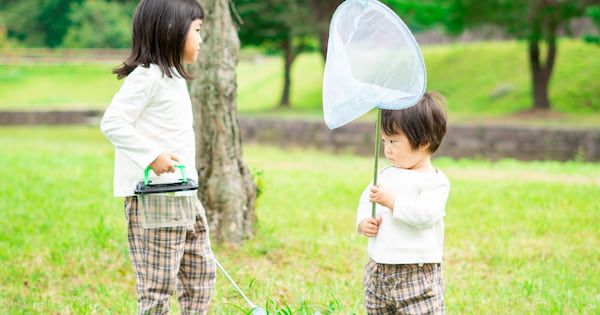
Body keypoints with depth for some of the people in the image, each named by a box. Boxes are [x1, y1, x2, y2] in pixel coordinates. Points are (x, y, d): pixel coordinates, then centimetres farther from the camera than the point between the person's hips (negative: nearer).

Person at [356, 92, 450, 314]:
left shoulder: (434, 182, -10)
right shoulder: (385, 174, 11)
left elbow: (425, 215, -24)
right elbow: (366, 200, 16)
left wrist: (392, 201, -27)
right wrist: (363, 222, -5)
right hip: (378, 269, 7)